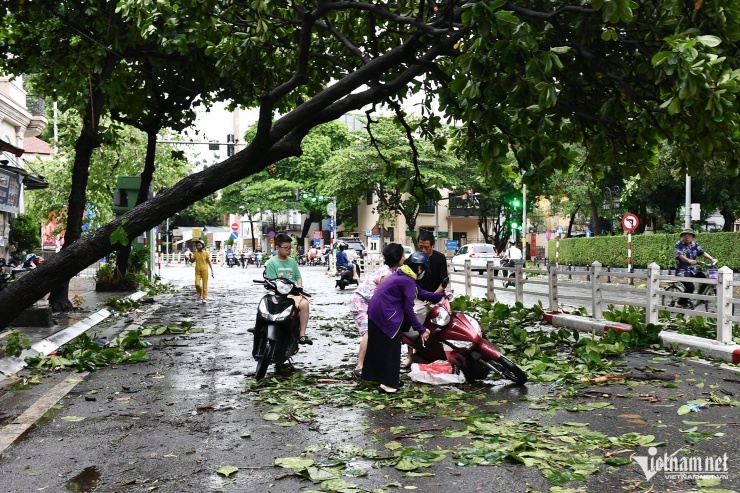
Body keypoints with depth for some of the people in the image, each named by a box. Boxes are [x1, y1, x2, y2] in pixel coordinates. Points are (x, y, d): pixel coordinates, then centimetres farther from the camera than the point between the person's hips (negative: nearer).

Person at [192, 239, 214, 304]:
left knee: (204, 285, 0)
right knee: (197, 284, -11)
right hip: (197, 271, 2)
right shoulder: (195, 253, 5)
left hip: (204, 270, -2)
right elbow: (192, 261, 9)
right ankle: (200, 294, 16)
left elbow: (209, 262, -4)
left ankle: (204, 298, 10)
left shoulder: (206, 253, -5)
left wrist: (212, 271, -8)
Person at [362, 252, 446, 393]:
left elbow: (420, 293, 19)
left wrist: (440, 296, 18)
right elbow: (409, 309, -16)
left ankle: (373, 376, 27)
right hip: (385, 315, -10)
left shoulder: (402, 274, 14)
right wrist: (421, 329, -11)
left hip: (375, 311, 10)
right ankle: (387, 383, 2)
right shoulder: (408, 281, -15)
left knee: (377, 347, 17)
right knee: (391, 349, -2)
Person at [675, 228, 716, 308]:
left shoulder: (695, 245, 7)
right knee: (690, 287, -23)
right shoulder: (679, 245, -9)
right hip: (682, 271, -6)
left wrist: (712, 259, -17)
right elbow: (680, 256, -26)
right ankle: (680, 303, -3)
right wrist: (689, 261, -45)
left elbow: (702, 253, 0)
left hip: (693, 270, 6)